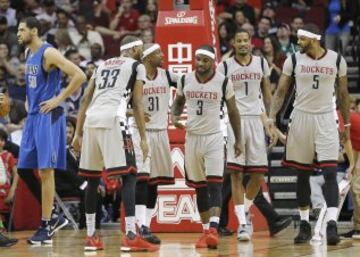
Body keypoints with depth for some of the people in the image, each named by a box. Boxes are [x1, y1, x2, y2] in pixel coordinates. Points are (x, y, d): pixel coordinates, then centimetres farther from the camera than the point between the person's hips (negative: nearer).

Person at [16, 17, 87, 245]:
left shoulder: (49, 53, -13)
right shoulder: (29, 53, 15)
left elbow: (80, 76, -21)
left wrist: (59, 99, -17)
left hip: (48, 117, -9)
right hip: (33, 115, 9)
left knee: (45, 171, -7)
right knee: (39, 171, 8)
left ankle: (46, 226, -3)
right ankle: (52, 219, 18)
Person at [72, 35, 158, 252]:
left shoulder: (103, 65, 29)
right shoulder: (137, 66, 12)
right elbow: (137, 104, 3)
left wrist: (78, 133, 22)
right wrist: (143, 138, 3)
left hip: (91, 120, 6)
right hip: (113, 119, -6)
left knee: (92, 178, 15)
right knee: (129, 176, -3)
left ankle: (91, 236, 17)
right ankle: (131, 237, -13)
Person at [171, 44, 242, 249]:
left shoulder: (223, 82, -7)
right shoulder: (185, 80, 1)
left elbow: (233, 111, 4)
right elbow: (178, 102, 19)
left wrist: (238, 140, 5)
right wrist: (175, 115, -3)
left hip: (214, 138, -4)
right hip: (192, 138, 4)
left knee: (215, 184, -15)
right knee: (200, 188, 8)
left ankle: (214, 230, -25)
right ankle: (206, 231, 16)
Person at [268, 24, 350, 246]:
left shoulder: (337, 60, -2)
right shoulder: (294, 60, -1)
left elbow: (343, 94, 8)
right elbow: (281, 92, 3)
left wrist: (347, 124, 9)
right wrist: (271, 118, -8)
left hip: (326, 119, -1)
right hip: (301, 118, 1)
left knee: (330, 173, -12)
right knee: (303, 175, 7)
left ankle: (332, 225, -16)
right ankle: (305, 225, 17)